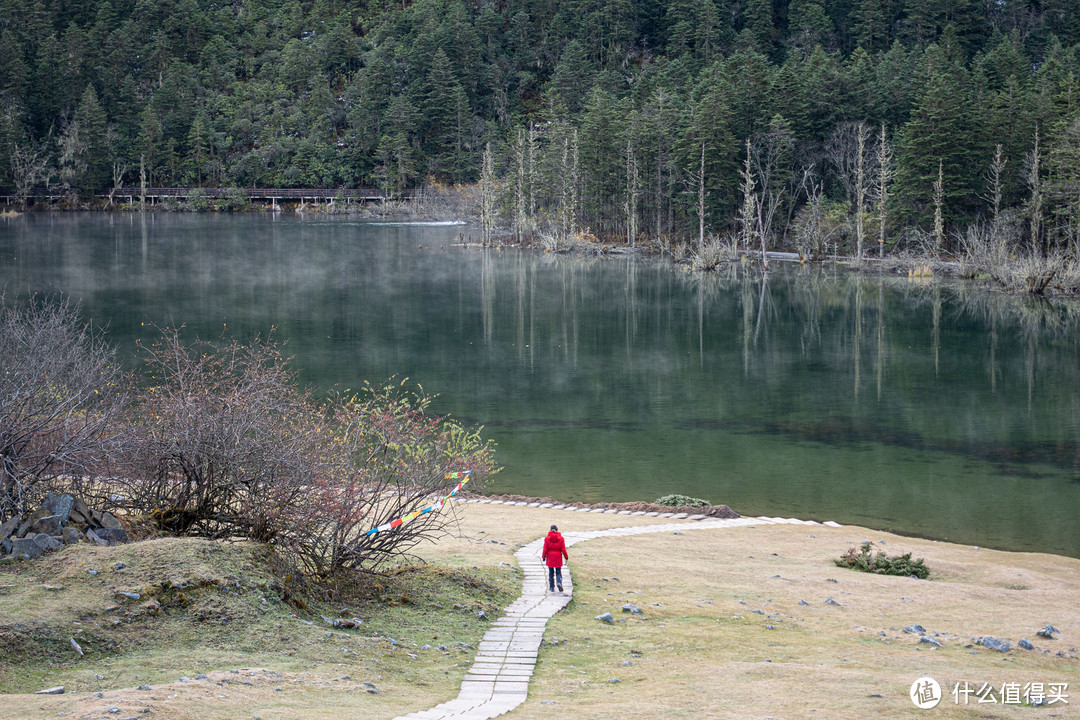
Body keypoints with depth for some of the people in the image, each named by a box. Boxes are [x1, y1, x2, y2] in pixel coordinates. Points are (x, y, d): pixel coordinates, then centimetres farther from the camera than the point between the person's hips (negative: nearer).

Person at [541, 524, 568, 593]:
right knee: (558, 572, 9)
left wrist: (544, 556, 7)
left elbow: (545, 549, -4)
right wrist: (566, 556, 8)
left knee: (551, 573, 10)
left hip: (550, 558, 0)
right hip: (558, 557, 0)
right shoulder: (560, 538, -5)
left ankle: (551, 587, 12)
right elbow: (563, 549, -3)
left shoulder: (547, 538, -5)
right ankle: (559, 582, -17)